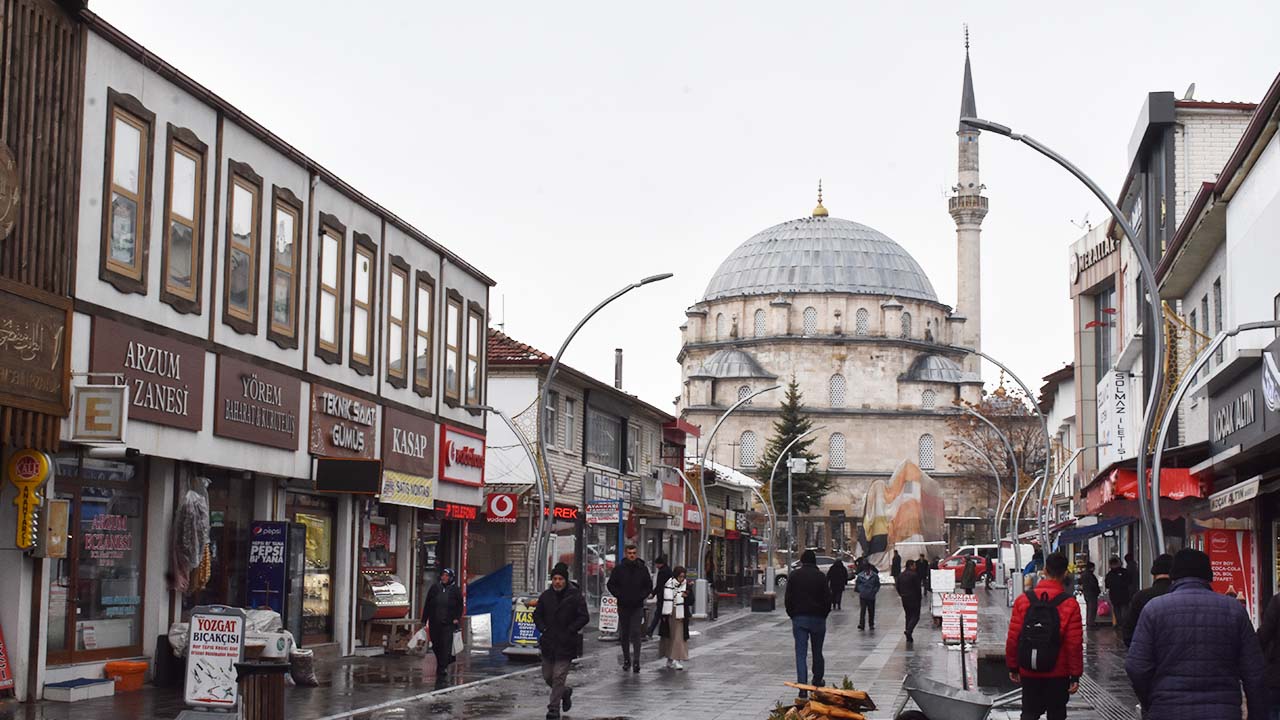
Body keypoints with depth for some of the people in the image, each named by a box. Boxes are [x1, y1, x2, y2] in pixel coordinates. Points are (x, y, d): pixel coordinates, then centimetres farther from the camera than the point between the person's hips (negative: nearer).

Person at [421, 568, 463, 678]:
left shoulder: (455, 590, 5)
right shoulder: (434, 588, 8)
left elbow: (460, 606, 9)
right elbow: (427, 605, 10)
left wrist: (457, 618, -5)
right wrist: (424, 620, 7)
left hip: (448, 623, -3)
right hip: (434, 623, 3)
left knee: (446, 645, -10)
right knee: (436, 646, 7)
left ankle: (442, 668, -9)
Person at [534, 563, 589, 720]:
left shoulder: (576, 596, -7)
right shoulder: (546, 596, 5)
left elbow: (584, 617, -7)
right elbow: (537, 615, 15)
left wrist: (570, 630, -14)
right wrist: (543, 629, -1)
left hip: (566, 644, -5)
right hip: (548, 642, 5)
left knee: (559, 676, -8)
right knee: (547, 677, 12)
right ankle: (566, 692, 40)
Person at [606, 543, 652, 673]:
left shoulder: (642, 569, 4)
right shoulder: (619, 568, 1)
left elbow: (649, 586, 11)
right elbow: (611, 584, 5)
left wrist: (641, 596, -4)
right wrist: (619, 595, -7)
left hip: (637, 606, -1)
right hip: (623, 606, 1)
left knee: (636, 633, -11)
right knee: (624, 634, 8)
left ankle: (636, 661, -14)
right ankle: (626, 660, 18)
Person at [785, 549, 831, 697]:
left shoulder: (794, 576, 1)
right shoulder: (820, 576, -2)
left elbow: (788, 599, 2)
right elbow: (827, 599, -2)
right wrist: (823, 615, 11)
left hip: (799, 618, 0)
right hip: (817, 618, 0)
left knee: (801, 653, -4)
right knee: (817, 652, 16)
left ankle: (802, 686, -16)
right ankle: (817, 681, 29)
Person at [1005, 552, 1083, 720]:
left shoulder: (1023, 600, -4)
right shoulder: (1070, 604, -10)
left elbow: (1012, 638, -2)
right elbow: (1075, 644, -11)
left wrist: (1013, 667, 8)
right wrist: (1075, 675, -4)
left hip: (1028, 673, 2)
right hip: (1058, 674, -2)